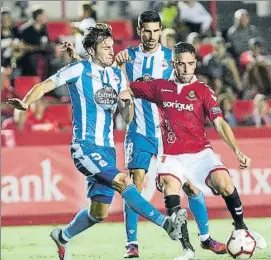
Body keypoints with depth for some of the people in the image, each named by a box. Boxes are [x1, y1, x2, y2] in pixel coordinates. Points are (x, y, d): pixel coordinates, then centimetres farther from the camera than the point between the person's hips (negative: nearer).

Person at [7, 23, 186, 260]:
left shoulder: (117, 76, 12)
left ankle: (63, 236, 34)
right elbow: (45, 86, -8)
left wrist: (128, 100, -9)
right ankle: (165, 223, -33)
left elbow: (127, 118, 13)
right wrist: (25, 103, -27)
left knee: (99, 213, 8)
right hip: (85, 147, -7)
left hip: (107, 149, 7)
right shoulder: (79, 70, -4)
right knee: (123, 181, -28)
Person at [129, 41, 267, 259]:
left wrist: (237, 151, -17)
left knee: (224, 182, -24)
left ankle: (241, 229, 2)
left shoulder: (203, 91, 3)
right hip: (173, 155, 1)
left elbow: (220, 123, -5)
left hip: (200, 152, -1)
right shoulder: (160, 87, 9)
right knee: (169, 185, -27)